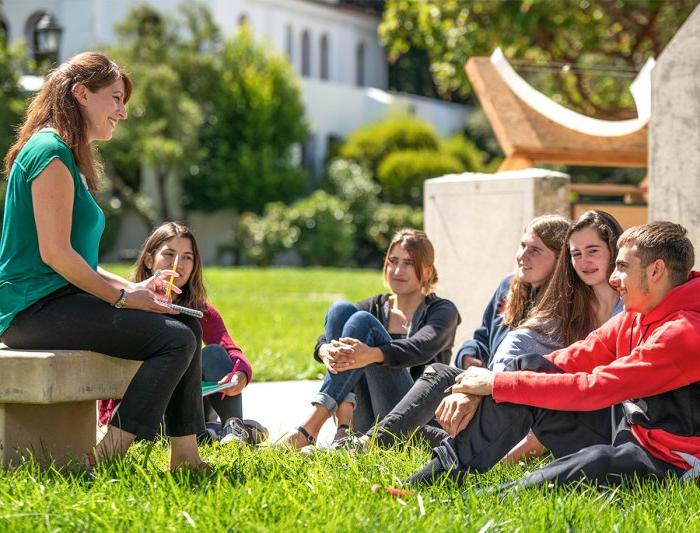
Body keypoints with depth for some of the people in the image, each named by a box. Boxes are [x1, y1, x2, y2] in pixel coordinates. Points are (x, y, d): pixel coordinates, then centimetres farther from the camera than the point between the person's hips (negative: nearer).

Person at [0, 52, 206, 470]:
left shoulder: (66, 155, 22)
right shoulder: (51, 153, -12)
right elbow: (54, 253, -19)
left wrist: (130, 287, 10)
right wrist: (123, 298, -13)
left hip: (57, 300, 11)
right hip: (35, 307, -11)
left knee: (188, 326, 8)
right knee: (176, 339, -20)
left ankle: (184, 456, 5)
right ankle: (109, 455, -19)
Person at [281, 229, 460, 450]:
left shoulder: (442, 310, 7)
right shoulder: (375, 306, 20)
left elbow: (421, 349, -17)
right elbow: (323, 341, 1)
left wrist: (371, 355, -38)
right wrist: (326, 352, -26)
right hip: (364, 422, 4)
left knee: (363, 322, -21)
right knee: (341, 310, -12)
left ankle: (311, 425, -36)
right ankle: (344, 423, -29)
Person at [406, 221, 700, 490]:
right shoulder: (632, 318, 9)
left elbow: (593, 389, -24)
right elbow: (566, 362, 2)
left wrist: (496, 384, -19)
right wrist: (474, 391, -12)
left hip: (667, 462, -8)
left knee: (596, 462, -42)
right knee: (528, 369, -2)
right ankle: (448, 468, -5)